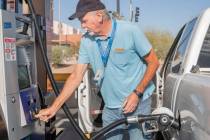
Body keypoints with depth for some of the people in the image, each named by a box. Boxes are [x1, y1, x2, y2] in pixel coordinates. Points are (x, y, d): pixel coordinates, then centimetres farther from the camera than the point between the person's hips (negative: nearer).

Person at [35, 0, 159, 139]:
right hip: (111, 108, 4)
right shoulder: (87, 40, -3)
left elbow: (153, 63, -8)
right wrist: (54, 108, -2)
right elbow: (76, 77, 0)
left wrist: (137, 93, -16)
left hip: (138, 103, -3)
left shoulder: (130, 30, -15)